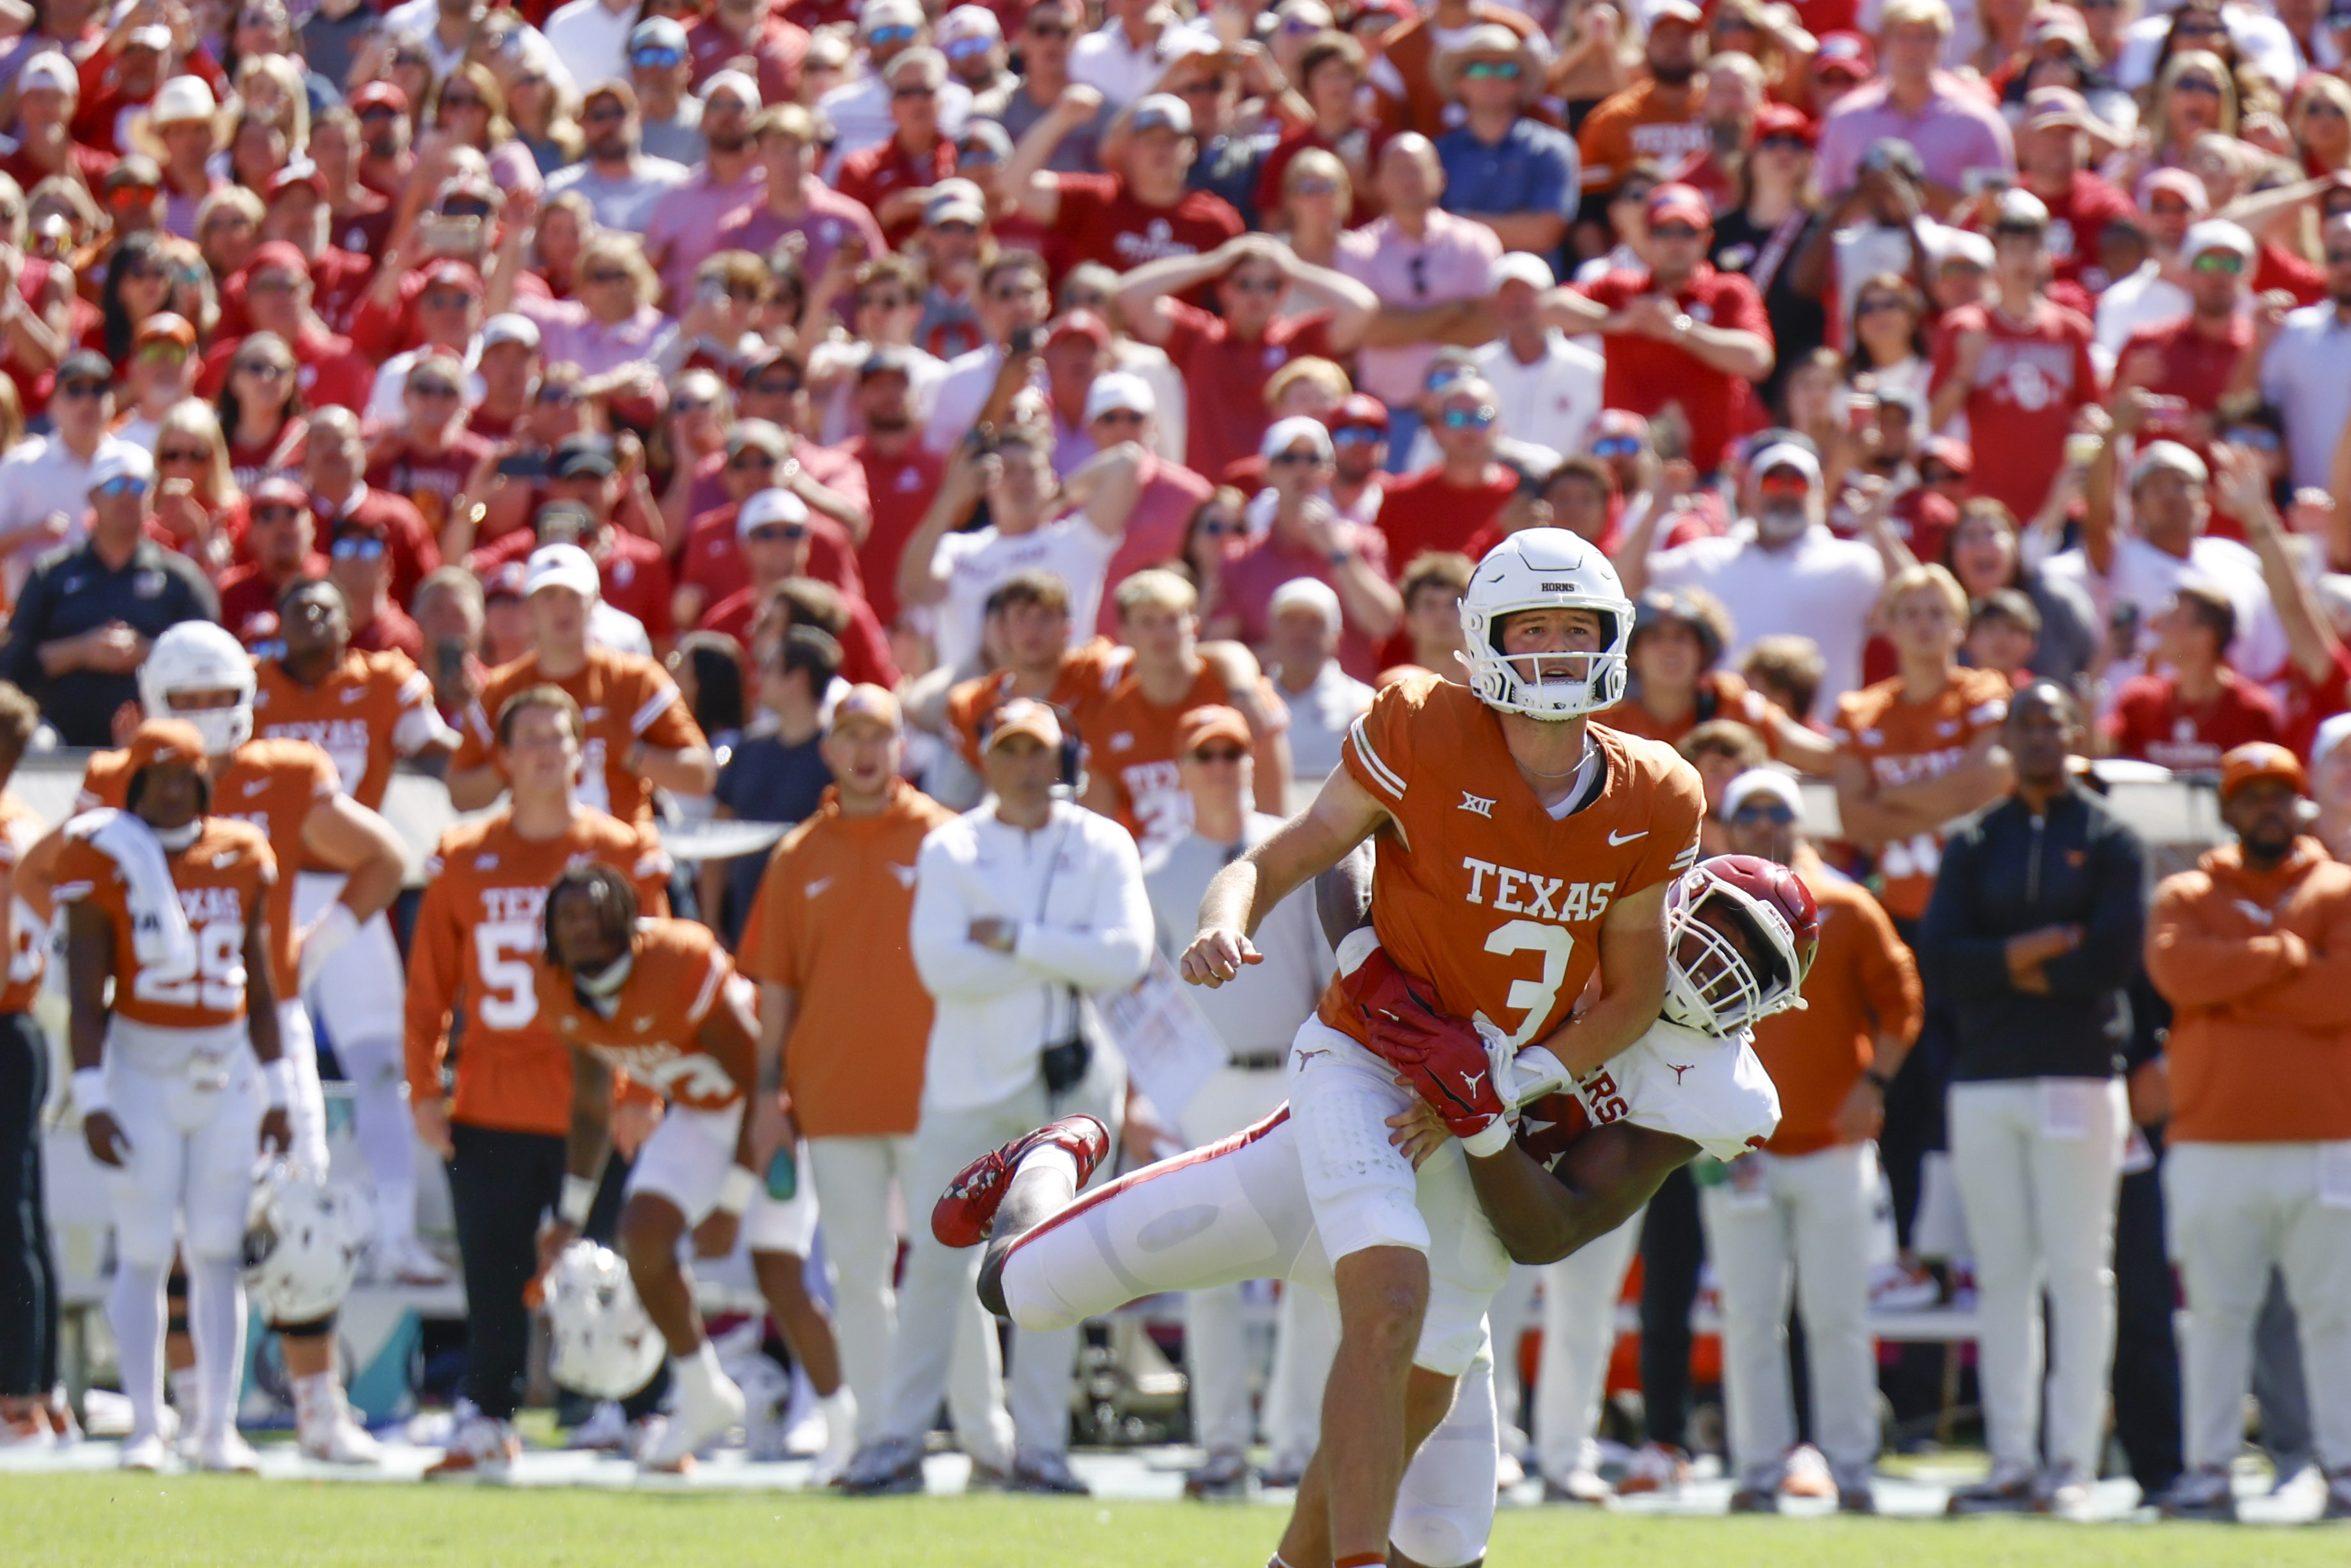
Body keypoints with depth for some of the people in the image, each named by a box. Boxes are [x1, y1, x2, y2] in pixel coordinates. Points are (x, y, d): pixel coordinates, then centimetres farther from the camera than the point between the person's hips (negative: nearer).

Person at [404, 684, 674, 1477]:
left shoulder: (625, 854, 1)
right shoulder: (463, 859, 6)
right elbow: (429, 983, 7)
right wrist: (424, 1087, 0)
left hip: (594, 1105, -2)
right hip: (490, 1106, 2)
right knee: (492, 1271, 4)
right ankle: (486, 1418, 15)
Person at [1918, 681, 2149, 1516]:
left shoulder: (2108, 839, 5)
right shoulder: (1972, 844, 14)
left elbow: (2115, 954, -8)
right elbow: (1938, 958, 1)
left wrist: (2009, 968, -4)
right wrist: (2028, 954, -12)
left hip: (2076, 1075, -4)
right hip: (1983, 1077, 4)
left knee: (2078, 1273, -5)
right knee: (2001, 1276, 4)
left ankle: (2072, 1461, -5)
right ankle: (2012, 1461, 6)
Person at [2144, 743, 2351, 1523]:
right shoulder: (2186, 896, 10)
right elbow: (2179, 970, -11)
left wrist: (2233, 982, -7)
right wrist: (2285, 955, -9)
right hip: (2213, 1146, 1)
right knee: (2215, 1312, 2)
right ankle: (2208, 1472, 5)